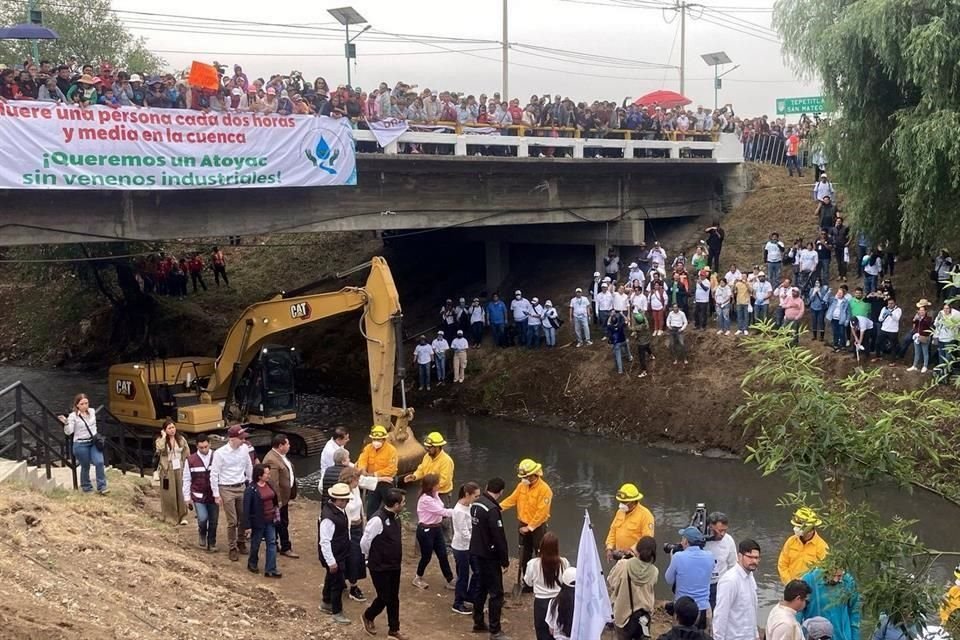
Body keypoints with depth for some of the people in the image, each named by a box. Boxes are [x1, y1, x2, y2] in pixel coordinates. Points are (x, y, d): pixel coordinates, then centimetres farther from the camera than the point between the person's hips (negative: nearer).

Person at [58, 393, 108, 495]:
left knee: (99, 463, -10)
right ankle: (86, 487, 27)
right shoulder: (73, 416, -12)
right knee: (85, 466, 6)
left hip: (94, 442, 4)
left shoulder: (92, 411, 3)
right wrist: (65, 423, -34)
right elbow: (68, 432, -17)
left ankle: (102, 487, -1)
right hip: (81, 445, -4)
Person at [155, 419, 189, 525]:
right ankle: (170, 516, 15)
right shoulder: (160, 440, -4)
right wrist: (164, 436, -19)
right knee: (169, 494, 2)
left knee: (181, 492, 1)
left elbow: (187, 454, 8)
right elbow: (160, 448, -27)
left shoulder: (181, 439, 5)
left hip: (180, 469, 2)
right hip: (167, 470, -2)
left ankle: (182, 516, 9)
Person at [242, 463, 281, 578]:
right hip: (258, 521, -6)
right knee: (256, 543, 12)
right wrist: (247, 525, -16)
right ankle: (252, 564, 36)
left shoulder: (269, 485, 2)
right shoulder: (251, 489, -18)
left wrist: (276, 515, 14)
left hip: (270, 520, 6)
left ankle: (270, 570, 5)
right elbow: (246, 508, -16)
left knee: (272, 543, 2)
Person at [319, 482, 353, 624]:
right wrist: (331, 562, -24)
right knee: (337, 583, 4)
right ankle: (337, 612, 21)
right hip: (334, 557, -9)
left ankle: (326, 603, 46)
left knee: (331, 579, 26)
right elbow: (325, 542, -28)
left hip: (341, 554, 9)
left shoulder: (339, 509, -4)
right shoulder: (328, 517, -32)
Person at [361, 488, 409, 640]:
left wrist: (397, 558, 12)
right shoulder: (377, 520, -27)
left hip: (394, 566, 7)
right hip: (380, 568, -7)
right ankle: (368, 617, 32)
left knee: (393, 598, 14)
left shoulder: (395, 517, 0)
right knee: (384, 598, 5)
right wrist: (372, 558, -2)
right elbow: (364, 542, -18)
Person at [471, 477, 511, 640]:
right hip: (490, 555, -9)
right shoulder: (492, 509, -24)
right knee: (496, 593, -2)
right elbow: (499, 537, -22)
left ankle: (478, 623, 30)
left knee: (481, 587, 21)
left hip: (477, 552, 9)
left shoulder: (476, 504, 4)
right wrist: (505, 560, -13)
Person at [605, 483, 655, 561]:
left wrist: (631, 550, -24)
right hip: (619, 557, 7)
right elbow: (613, 531, 17)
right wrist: (609, 548, 4)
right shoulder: (620, 512, 10)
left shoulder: (645, 514, -12)